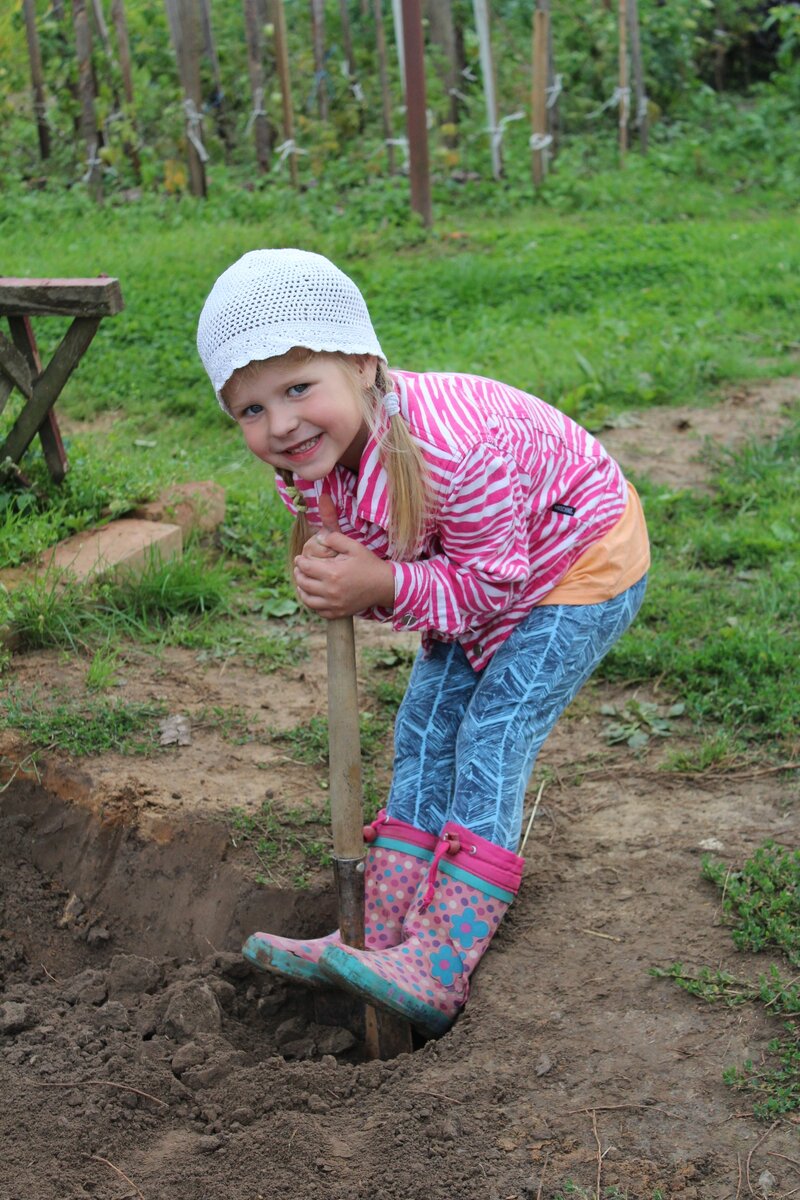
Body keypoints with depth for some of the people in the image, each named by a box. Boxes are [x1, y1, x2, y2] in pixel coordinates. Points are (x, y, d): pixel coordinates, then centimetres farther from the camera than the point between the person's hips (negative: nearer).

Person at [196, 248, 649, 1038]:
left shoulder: (449, 445, -40)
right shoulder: (309, 463, -15)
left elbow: (492, 583, -30)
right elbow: (383, 568, -4)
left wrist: (382, 585, -40)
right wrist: (335, 578, -27)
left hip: (580, 561, -8)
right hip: (479, 571, 8)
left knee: (492, 739, -16)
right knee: (424, 733, 5)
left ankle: (440, 970, -14)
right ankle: (382, 936, 11)